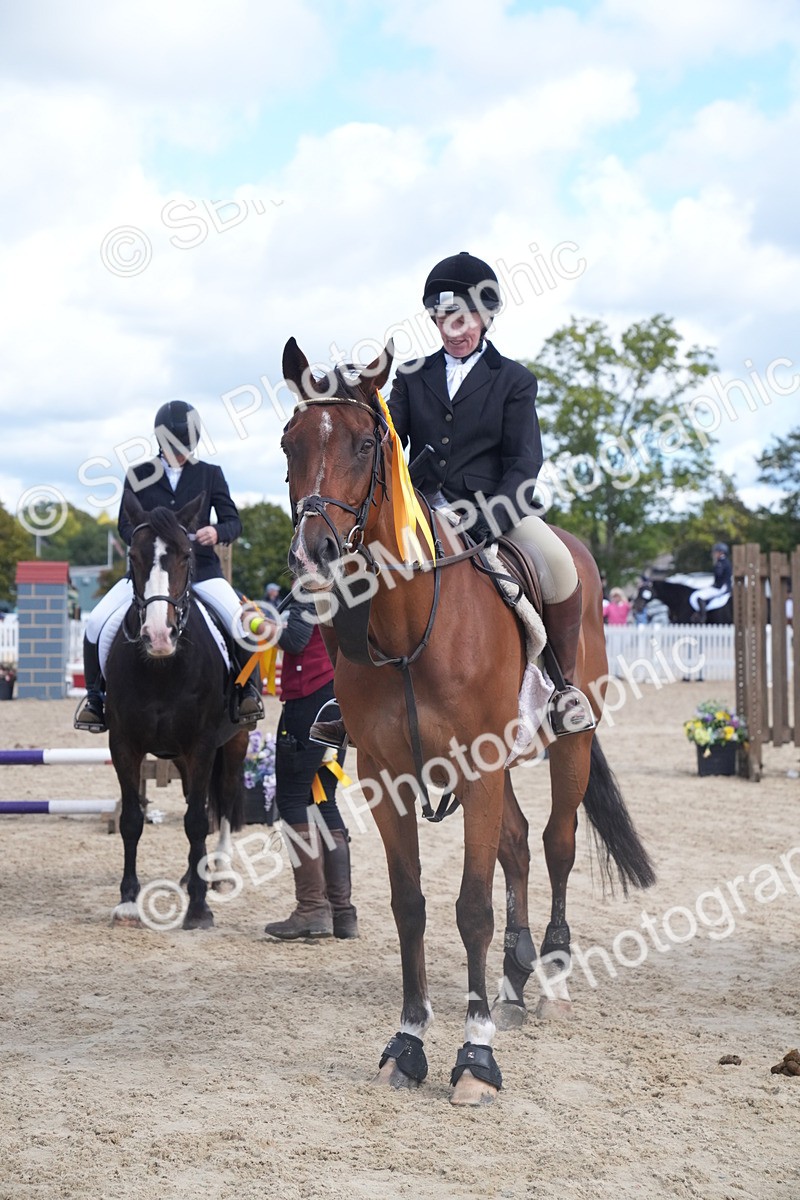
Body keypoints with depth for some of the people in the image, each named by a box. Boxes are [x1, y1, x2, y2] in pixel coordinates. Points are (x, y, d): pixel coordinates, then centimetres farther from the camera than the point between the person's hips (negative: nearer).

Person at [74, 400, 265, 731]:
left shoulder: (210, 475, 7)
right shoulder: (138, 476, 6)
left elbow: (233, 522, 4)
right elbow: (126, 525, 2)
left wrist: (217, 532, -20)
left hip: (200, 569, 0)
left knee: (242, 622, -22)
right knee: (98, 623, -16)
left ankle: (249, 690, 3)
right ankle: (95, 696, 5)